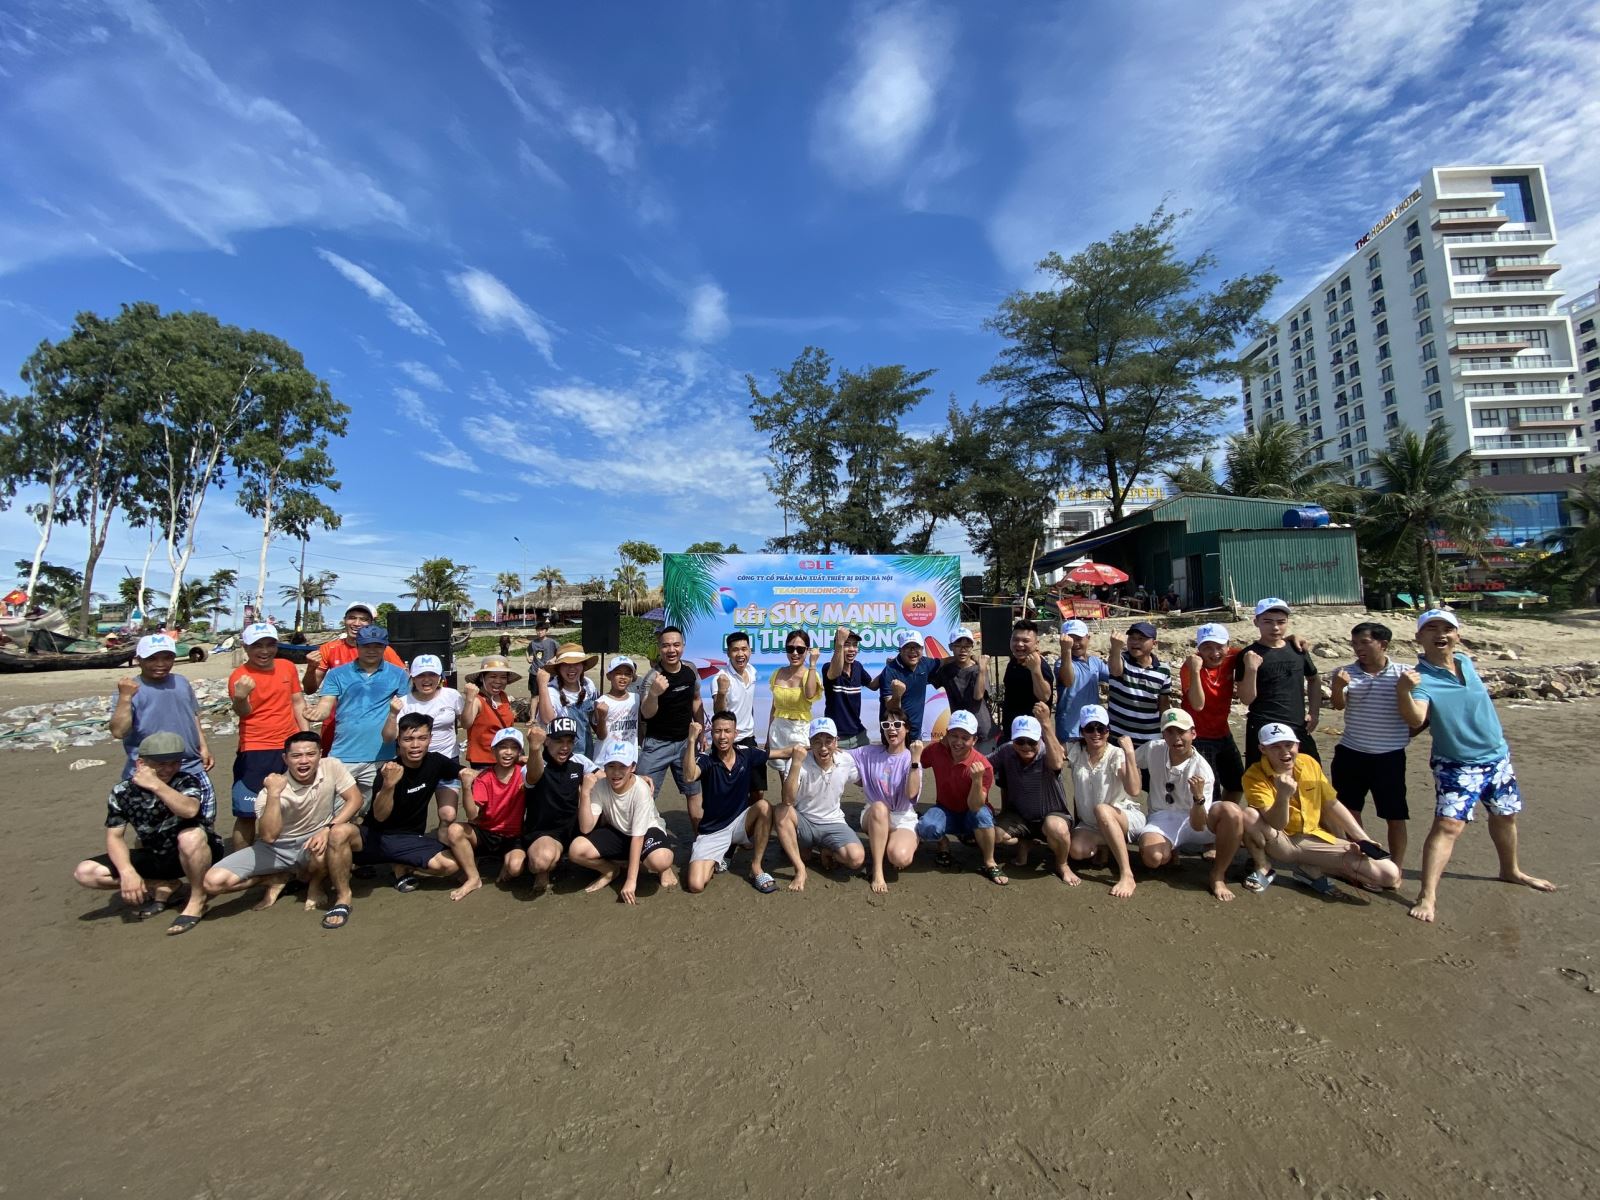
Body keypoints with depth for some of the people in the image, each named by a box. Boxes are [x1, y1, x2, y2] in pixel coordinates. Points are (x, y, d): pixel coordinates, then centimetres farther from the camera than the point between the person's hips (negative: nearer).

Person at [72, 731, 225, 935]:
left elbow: (190, 810, -39)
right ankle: (165, 887, 5)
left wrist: (156, 785, -45)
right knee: (84, 873, -8)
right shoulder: (122, 792, -8)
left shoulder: (187, 781, -19)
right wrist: (127, 872, -21)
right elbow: (115, 837, -6)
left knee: (191, 836, -38)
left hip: (194, 852, -5)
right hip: (156, 856, 5)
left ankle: (197, 900, -16)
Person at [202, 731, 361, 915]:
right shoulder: (272, 787, -19)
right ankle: (278, 878, 10)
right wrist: (274, 794, -35)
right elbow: (268, 836, -27)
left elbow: (355, 799, -15)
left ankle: (315, 882, 1)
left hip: (315, 840, 0)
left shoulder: (332, 767, -16)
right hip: (278, 847, 1)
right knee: (214, 881, -18)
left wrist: (327, 829, -28)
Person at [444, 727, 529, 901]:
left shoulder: (523, 772, -7)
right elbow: (472, 815, -18)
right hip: (485, 834, 3)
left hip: (512, 837, -2)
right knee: (454, 830, -25)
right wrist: (466, 787, -33)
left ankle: (506, 863, 8)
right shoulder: (483, 778, -8)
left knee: (516, 867, -31)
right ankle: (474, 878, -7)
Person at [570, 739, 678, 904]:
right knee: (577, 850, -22)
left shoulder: (641, 790, -29)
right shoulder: (600, 787, -19)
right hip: (616, 832, 4)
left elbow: (637, 836, -27)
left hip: (646, 831, -4)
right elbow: (586, 828, -23)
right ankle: (611, 870, 7)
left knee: (659, 860, -37)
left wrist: (631, 880, -30)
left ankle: (663, 869, 3)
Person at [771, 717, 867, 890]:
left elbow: (862, 781, 15)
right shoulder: (801, 763, -19)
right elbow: (788, 800, -34)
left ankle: (826, 852, 9)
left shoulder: (846, 761, -8)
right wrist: (796, 763, -42)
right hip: (803, 823, -2)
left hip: (833, 823, 2)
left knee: (857, 859, -25)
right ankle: (800, 868, -16)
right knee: (781, 812, -33)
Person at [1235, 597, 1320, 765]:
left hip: (1299, 729, 5)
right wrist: (1251, 670, -22)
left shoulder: (1297, 649, 7)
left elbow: (1313, 680, 24)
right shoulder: (1249, 655, -7)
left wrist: (1313, 712, 13)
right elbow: (1246, 700, -9)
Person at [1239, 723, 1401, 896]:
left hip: (1315, 840, 4)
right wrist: (1283, 795, -43)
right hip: (1278, 843, -4)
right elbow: (1276, 825, -26)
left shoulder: (1309, 763, -4)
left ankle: (1310, 868, 2)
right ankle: (1261, 869, -10)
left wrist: (1364, 840, 5)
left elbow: (1333, 806, 9)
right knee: (1249, 816, -38)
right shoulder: (1255, 776, -19)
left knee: (1390, 874, -13)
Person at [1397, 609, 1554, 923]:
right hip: (1457, 765, -7)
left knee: (1505, 815, 24)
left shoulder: (1466, 662, -2)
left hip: (1497, 756, 7)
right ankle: (1427, 896, -16)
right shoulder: (1420, 677, -21)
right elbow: (1415, 720, -37)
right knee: (1447, 824, -16)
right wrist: (1403, 692, -53)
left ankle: (1511, 871, 50)